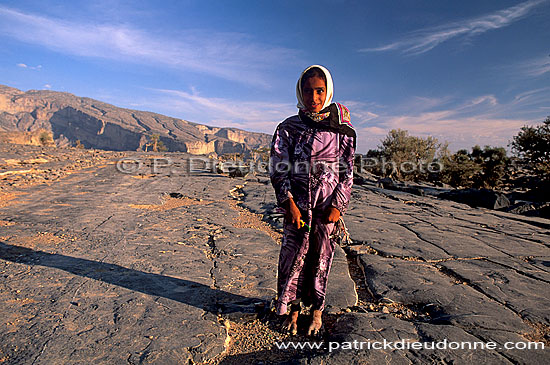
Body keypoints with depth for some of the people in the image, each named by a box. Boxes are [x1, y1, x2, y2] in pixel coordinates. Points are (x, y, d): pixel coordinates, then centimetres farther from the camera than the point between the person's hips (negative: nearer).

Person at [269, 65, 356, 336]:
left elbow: (348, 171, 4)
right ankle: (292, 311, 24)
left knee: (321, 257, 8)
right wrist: (288, 203, -12)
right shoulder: (288, 128, 3)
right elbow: (278, 168, -2)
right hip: (296, 205, 0)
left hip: (328, 204, 0)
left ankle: (317, 311, 28)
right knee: (293, 257, 4)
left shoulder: (341, 129, 3)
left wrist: (337, 205, -7)